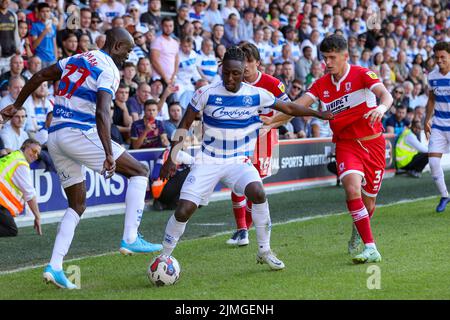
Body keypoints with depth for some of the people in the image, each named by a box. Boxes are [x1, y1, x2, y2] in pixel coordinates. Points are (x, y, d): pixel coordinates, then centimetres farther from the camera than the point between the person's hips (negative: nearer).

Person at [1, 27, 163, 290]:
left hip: (55, 136, 8)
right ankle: (130, 238, -7)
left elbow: (38, 77, 21)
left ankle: (55, 266, 6)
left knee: (77, 204, 16)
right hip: (79, 133, -8)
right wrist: (109, 155, -28)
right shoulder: (108, 70, -9)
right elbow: (102, 113, -22)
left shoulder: (76, 59, 17)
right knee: (140, 172, 2)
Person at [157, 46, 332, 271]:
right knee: (183, 210, -13)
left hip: (239, 162, 1)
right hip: (208, 161, 0)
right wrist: (171, 158, -4)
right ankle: (164, 256, 11)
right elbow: (184, 126, 0)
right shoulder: (207, 93, -8)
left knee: (257, 192, -29)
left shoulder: (256, 95, -4)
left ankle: (264, 252, -11)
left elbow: (288, 108, 10)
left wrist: (320, 114, 8)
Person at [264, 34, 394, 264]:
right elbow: (297, 106, -2)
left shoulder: (362, 75, -9)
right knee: (352, 188, -25)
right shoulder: (322, 85, 4)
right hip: (346, 144, 2)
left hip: (373, 143, -2)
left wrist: (381, 108, -48)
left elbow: (385, 95, -25)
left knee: (368, 202, 6)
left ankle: (358, 232, 42)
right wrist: (272, 120, -17)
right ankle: (370, 248, -23)